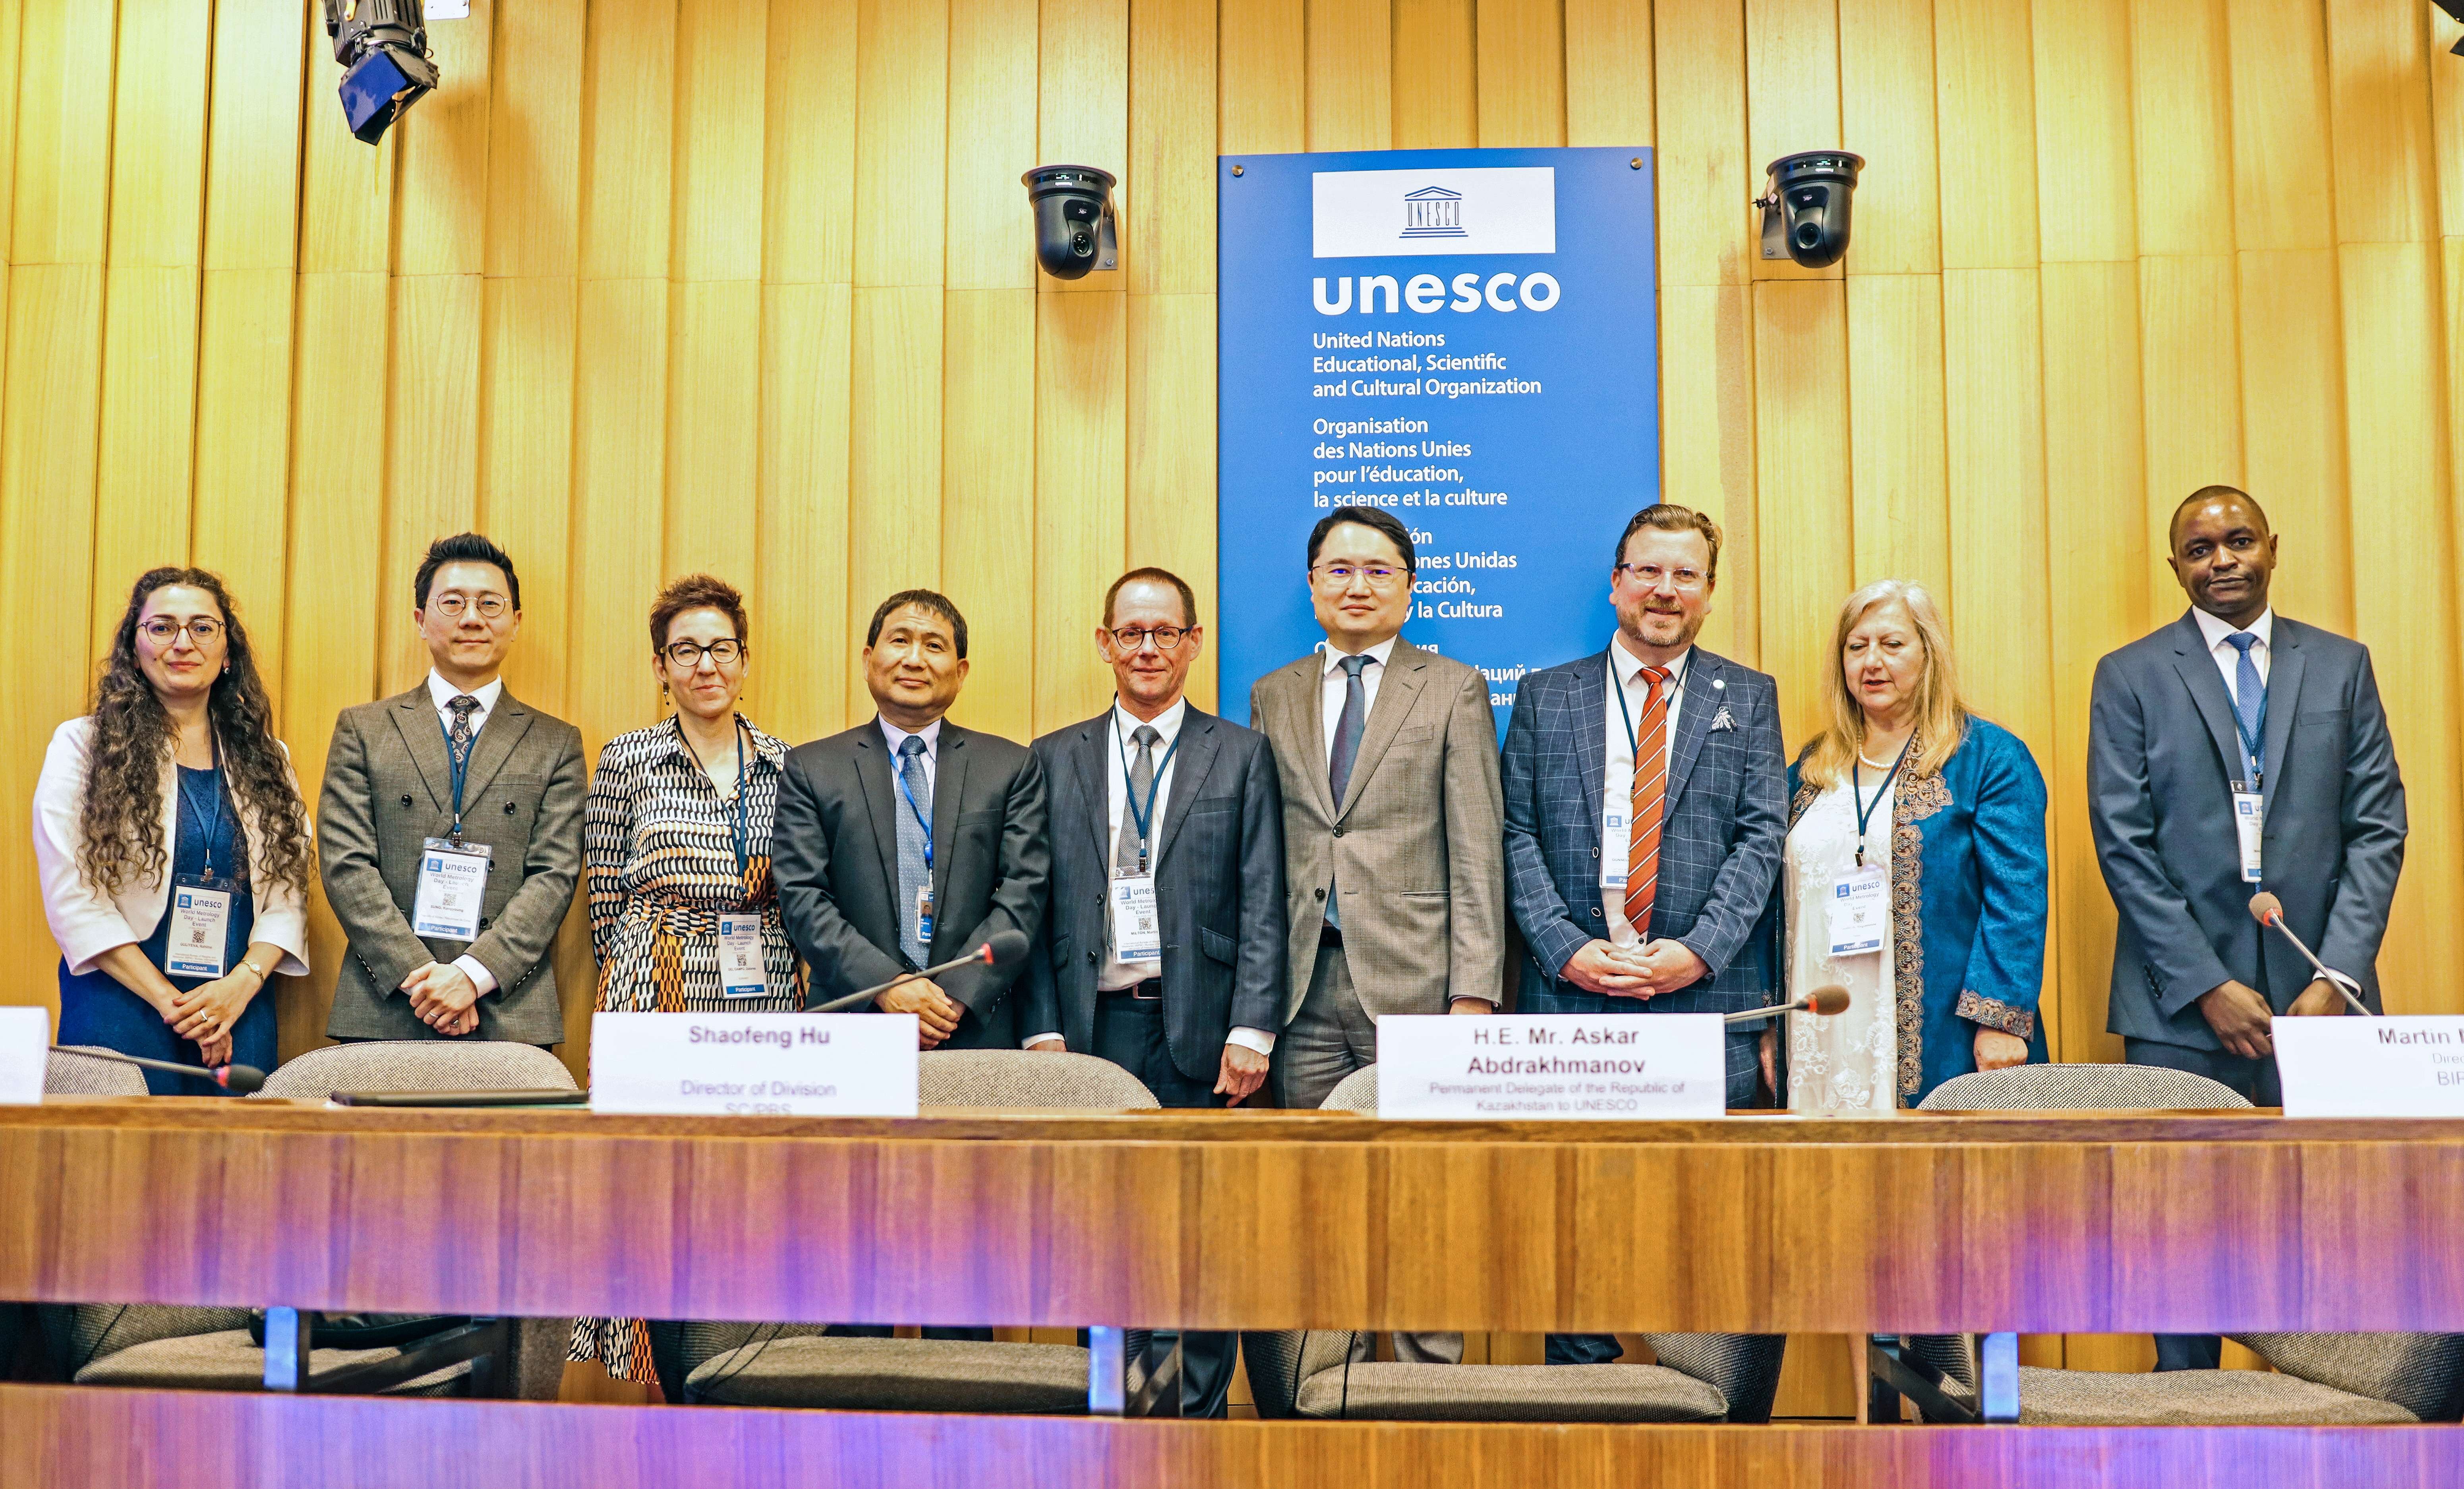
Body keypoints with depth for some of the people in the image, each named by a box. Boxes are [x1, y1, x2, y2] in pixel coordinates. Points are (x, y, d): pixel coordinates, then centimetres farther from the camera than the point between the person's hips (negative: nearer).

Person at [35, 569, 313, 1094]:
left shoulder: (265, 760, 11)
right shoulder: (84, 746, 2)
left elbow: (288, 893, 6)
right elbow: (71, 895, -6)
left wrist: (242, 983, -12)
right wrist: (168, 1001, -12)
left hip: (239, 1017, 3)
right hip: (120, 1010, -2)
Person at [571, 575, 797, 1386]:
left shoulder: (787, 765, 10)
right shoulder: (627, 760, 4)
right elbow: (604, 902, 7)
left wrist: (783, 983, 6)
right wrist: (637, 977, 2)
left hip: (764, 1010, 2)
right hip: (657, 1010, -2)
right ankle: (644, 1381, 5)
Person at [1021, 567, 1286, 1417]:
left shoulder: (1241, 755, 7)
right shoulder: (1055, 760, 12)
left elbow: (1262, 907, 1)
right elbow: (1037, 906, 8)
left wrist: (1251, 1030, -8)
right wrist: (1044, 1029, -2)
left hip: (1201, 1028, -1)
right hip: (1093, 1023, 1)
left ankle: (1201, 1415, 13)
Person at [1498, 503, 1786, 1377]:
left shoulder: (1748, 699, 12)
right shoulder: (1544, 697, 12)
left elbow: (1761, 837, 3)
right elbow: (1516, 836, 6)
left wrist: (1698, 952, -10)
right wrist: (1567, 948, -8)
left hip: (1707, 990, 0)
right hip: (1572, 990, 0)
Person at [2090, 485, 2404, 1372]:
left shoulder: (2342, 666, 12)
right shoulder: (2130, 676, 6)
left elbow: (2377, 829, 6)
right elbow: (2125, 845, -1)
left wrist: (2338, 976, -6)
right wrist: (2210, 987, -9)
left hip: (2317, 998, 2)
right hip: (2180, 1004, -1)